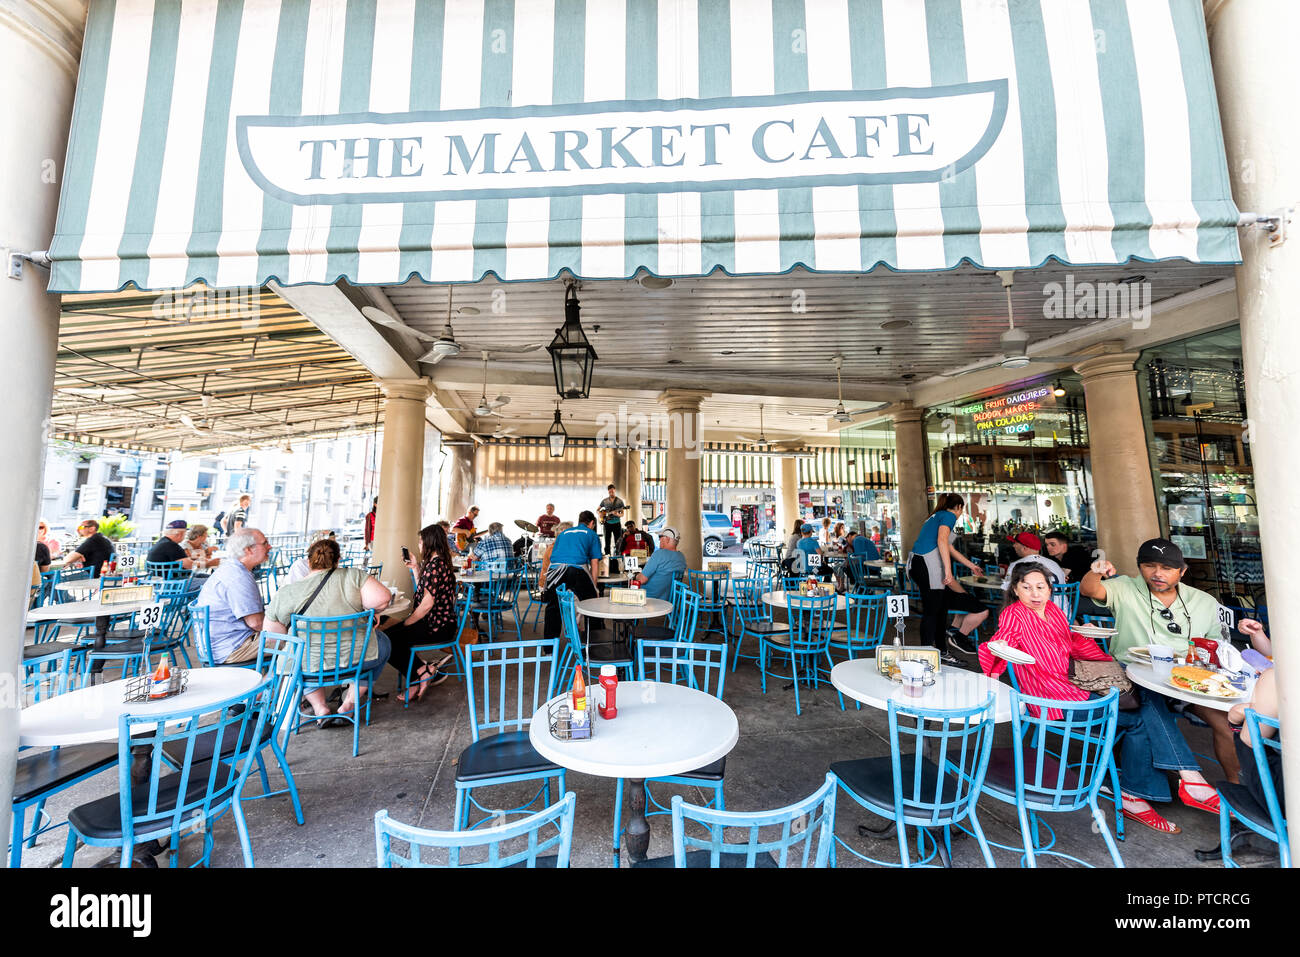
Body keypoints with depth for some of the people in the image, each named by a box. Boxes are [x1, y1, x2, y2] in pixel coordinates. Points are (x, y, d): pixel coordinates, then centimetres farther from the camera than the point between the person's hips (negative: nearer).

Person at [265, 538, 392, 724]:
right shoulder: (353, 576, -10)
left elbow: (272, 632, 3)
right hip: (357, 657, -2)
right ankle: (349, 703, 22)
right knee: (383, 643, 29)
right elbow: (383, 598, -19)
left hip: (311, 664, 2)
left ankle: (319, 707, 22)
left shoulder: (286, 593, -4)